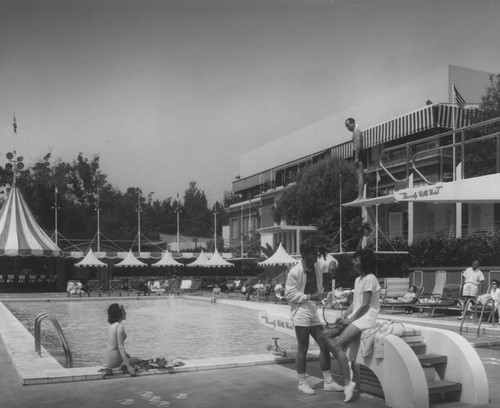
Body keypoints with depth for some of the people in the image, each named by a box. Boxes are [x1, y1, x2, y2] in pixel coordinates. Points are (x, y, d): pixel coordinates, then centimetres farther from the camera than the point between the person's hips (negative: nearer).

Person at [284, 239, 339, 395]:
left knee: (324, 345, 7)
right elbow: (289, 294, -14)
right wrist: (309, 297, -21)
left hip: (313, 311, 7)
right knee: (303, 348, -1)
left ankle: (328, 382, 17)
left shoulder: (318, 267, 5)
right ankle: (302, 383, 12)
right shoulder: (295, 272, -14)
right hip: (300, 312, -7)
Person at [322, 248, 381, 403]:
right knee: (326, 334, 0)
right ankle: (344, 366, -4)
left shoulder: (369, 279, -12)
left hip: (366, 319, -10)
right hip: (355, 318, 10)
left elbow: (365, 305, -16)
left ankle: (347, 383, -21)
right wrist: (344, 316, 2)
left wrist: (350, 320, -13)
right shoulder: (358, 279, 17)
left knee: (338, 345, -23)